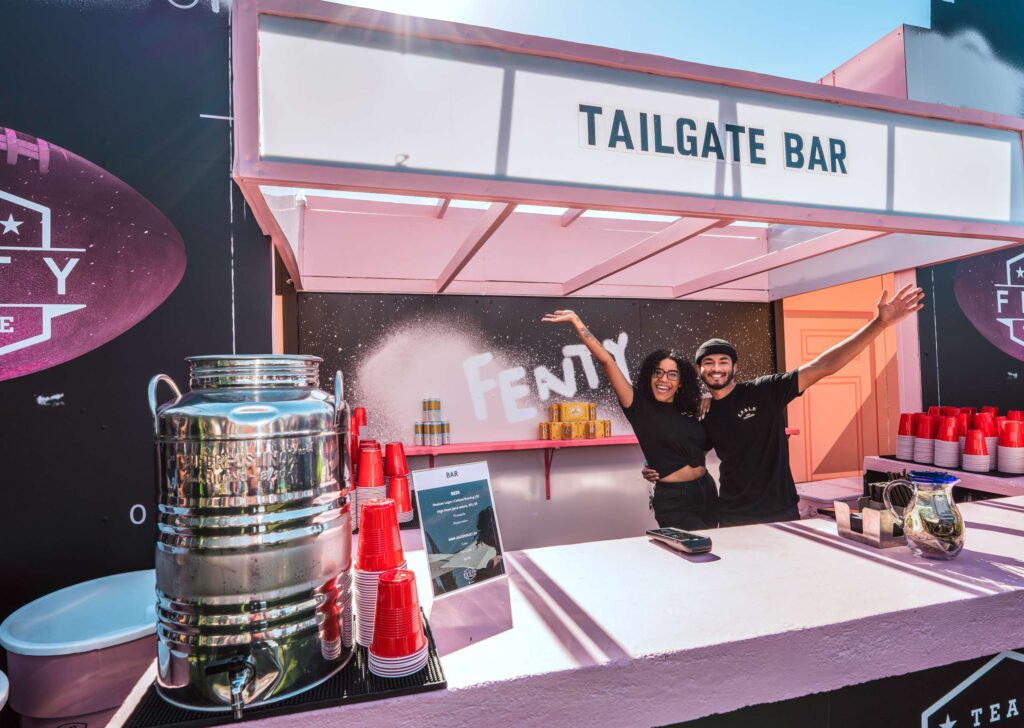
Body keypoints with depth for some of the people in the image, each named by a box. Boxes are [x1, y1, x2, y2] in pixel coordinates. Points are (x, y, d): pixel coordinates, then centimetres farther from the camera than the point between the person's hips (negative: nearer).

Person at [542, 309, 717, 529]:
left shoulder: (688, 412, 5)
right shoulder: (640, 407, -10)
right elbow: (607, 361, -17)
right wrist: (576, 321, -19)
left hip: (707, 492, 6)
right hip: (674, 500, -6)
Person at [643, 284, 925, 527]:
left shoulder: (765, 391, -10)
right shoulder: (703, 416, 0)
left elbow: (821, 367, -16)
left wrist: (879, 323, -24)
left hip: (780, 511, -2)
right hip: (732, 517, 2)